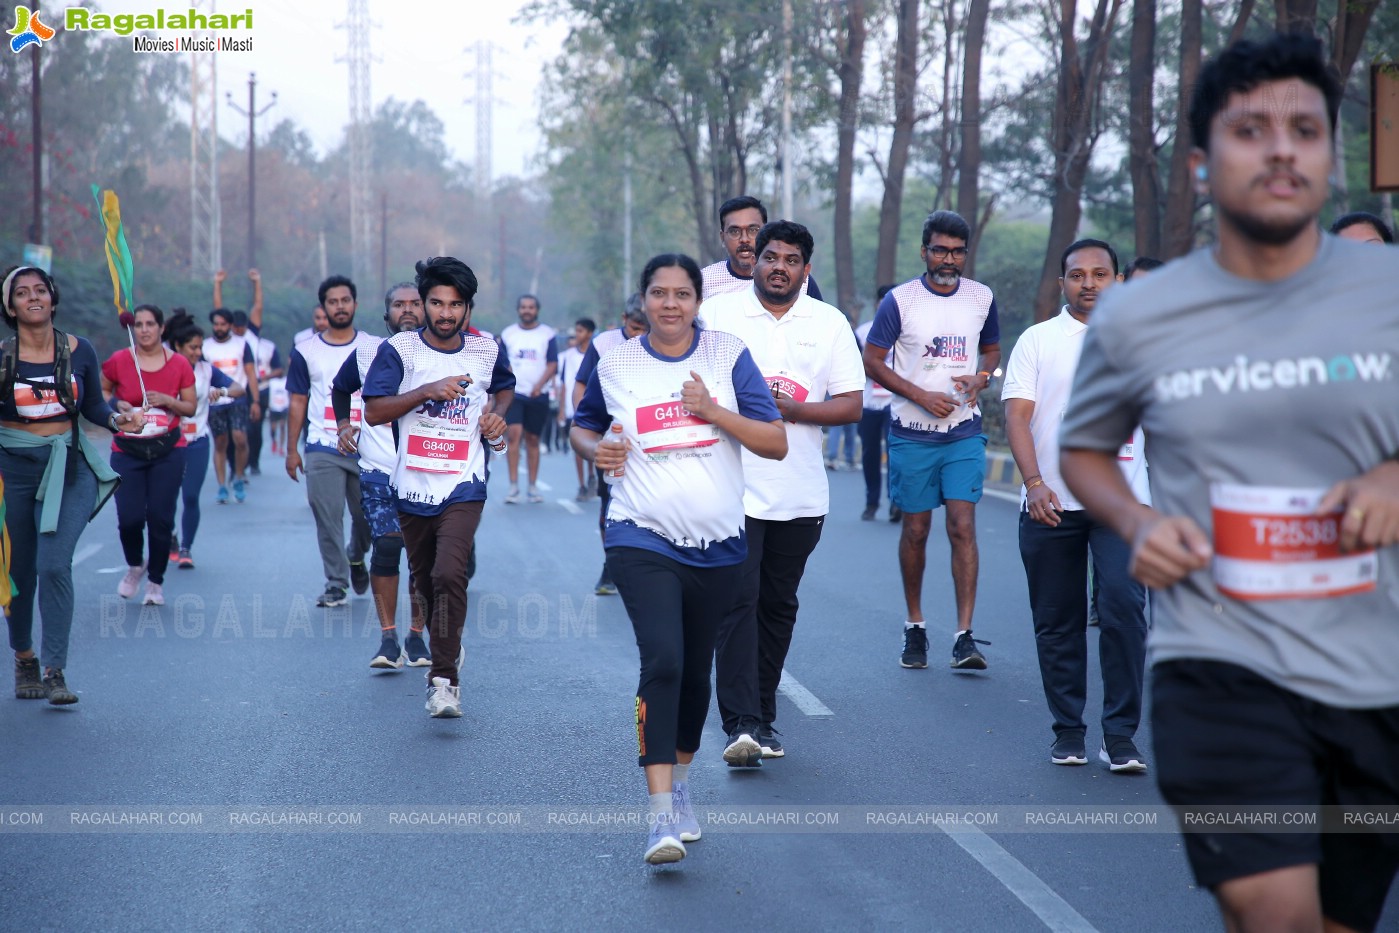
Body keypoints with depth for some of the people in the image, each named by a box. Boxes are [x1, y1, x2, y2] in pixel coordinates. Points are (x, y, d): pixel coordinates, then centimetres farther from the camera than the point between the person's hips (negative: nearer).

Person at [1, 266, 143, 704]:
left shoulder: (79, 351, 1)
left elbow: (93, 407, 11)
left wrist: (119, 419, -8)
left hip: (69, 470, 0)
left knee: (54, 566, -15)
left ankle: (55, 671, -12)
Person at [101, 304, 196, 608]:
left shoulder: (179, 364, 0)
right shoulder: (119, 361, -2)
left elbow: (190, 407, 7)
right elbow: (101, 390, 14)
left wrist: (168, 400, -12)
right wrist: (116, 404, -6)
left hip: (167, 450, 0)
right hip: (127, 451, 0)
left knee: (161, 519, -3)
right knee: (129, 519, -9)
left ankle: (155, 581, 16)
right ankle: (135, 566, 23)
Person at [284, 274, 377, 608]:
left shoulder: (375, 349, 5)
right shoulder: (307, 352, 5)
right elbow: (298, 403, 8)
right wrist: (292, 450, 4)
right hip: (322, 449, 0)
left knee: (367, 517, 3)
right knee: (328, 518, -4)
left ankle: (356, 557, 34)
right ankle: (335, 584, 6)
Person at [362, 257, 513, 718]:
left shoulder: (487, 351, 3)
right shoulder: (399, 349, -4)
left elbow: (504, 388, 25)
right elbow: (374, 411, -11)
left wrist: (496, 414, 4)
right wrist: (427, 391, -20)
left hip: (463, 487, -1)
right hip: (413, 487, 1)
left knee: (448, 573, -21)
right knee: (423, 582, 14)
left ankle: (444, 676, -16)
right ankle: (448, 644, 42)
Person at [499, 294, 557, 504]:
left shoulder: (547, 334, 3)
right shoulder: (508, 334, 8)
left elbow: (553, 364, -2)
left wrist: (539, 385, -17)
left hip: (538, 395, 0)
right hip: (513, 393, 0)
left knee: (533, 439, 7)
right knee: (514, 434, -15)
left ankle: (533, 486, 16)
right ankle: (513, 487, -15)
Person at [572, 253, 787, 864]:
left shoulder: (728, 356, 0)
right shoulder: (615, 365, 3)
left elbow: (777, 444, -3)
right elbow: (582, 426, 20)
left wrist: (713, 411, -15)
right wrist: (596, 450, -2)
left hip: (717, 547, 2)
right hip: (643, 540, -2)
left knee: (696, 674, 13)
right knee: (662, 661, -20)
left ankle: (679, 782, 37)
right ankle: (662, 815, -22)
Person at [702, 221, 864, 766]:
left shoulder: (830, 324, 8)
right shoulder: (716, 314, 3)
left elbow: (851, 406, 4)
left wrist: (793, 409, -11)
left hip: (800, 495, 3)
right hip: (732, 490, -3)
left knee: (778, 607, 10)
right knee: (737, 602, -13)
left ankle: (762, 718, 19)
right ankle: (741, 725, -17)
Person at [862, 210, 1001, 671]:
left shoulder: (982, 298, 6)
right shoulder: (900, 300, -4)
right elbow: (872, 360, -3)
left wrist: (980, 378, -4)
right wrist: (921, 396, -13)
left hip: (965, 433, 1)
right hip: (912, 434, -1)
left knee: (963, 527, -9)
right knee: (916, 529, 5)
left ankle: (965, 637, -12)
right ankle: (915, 626, 21)